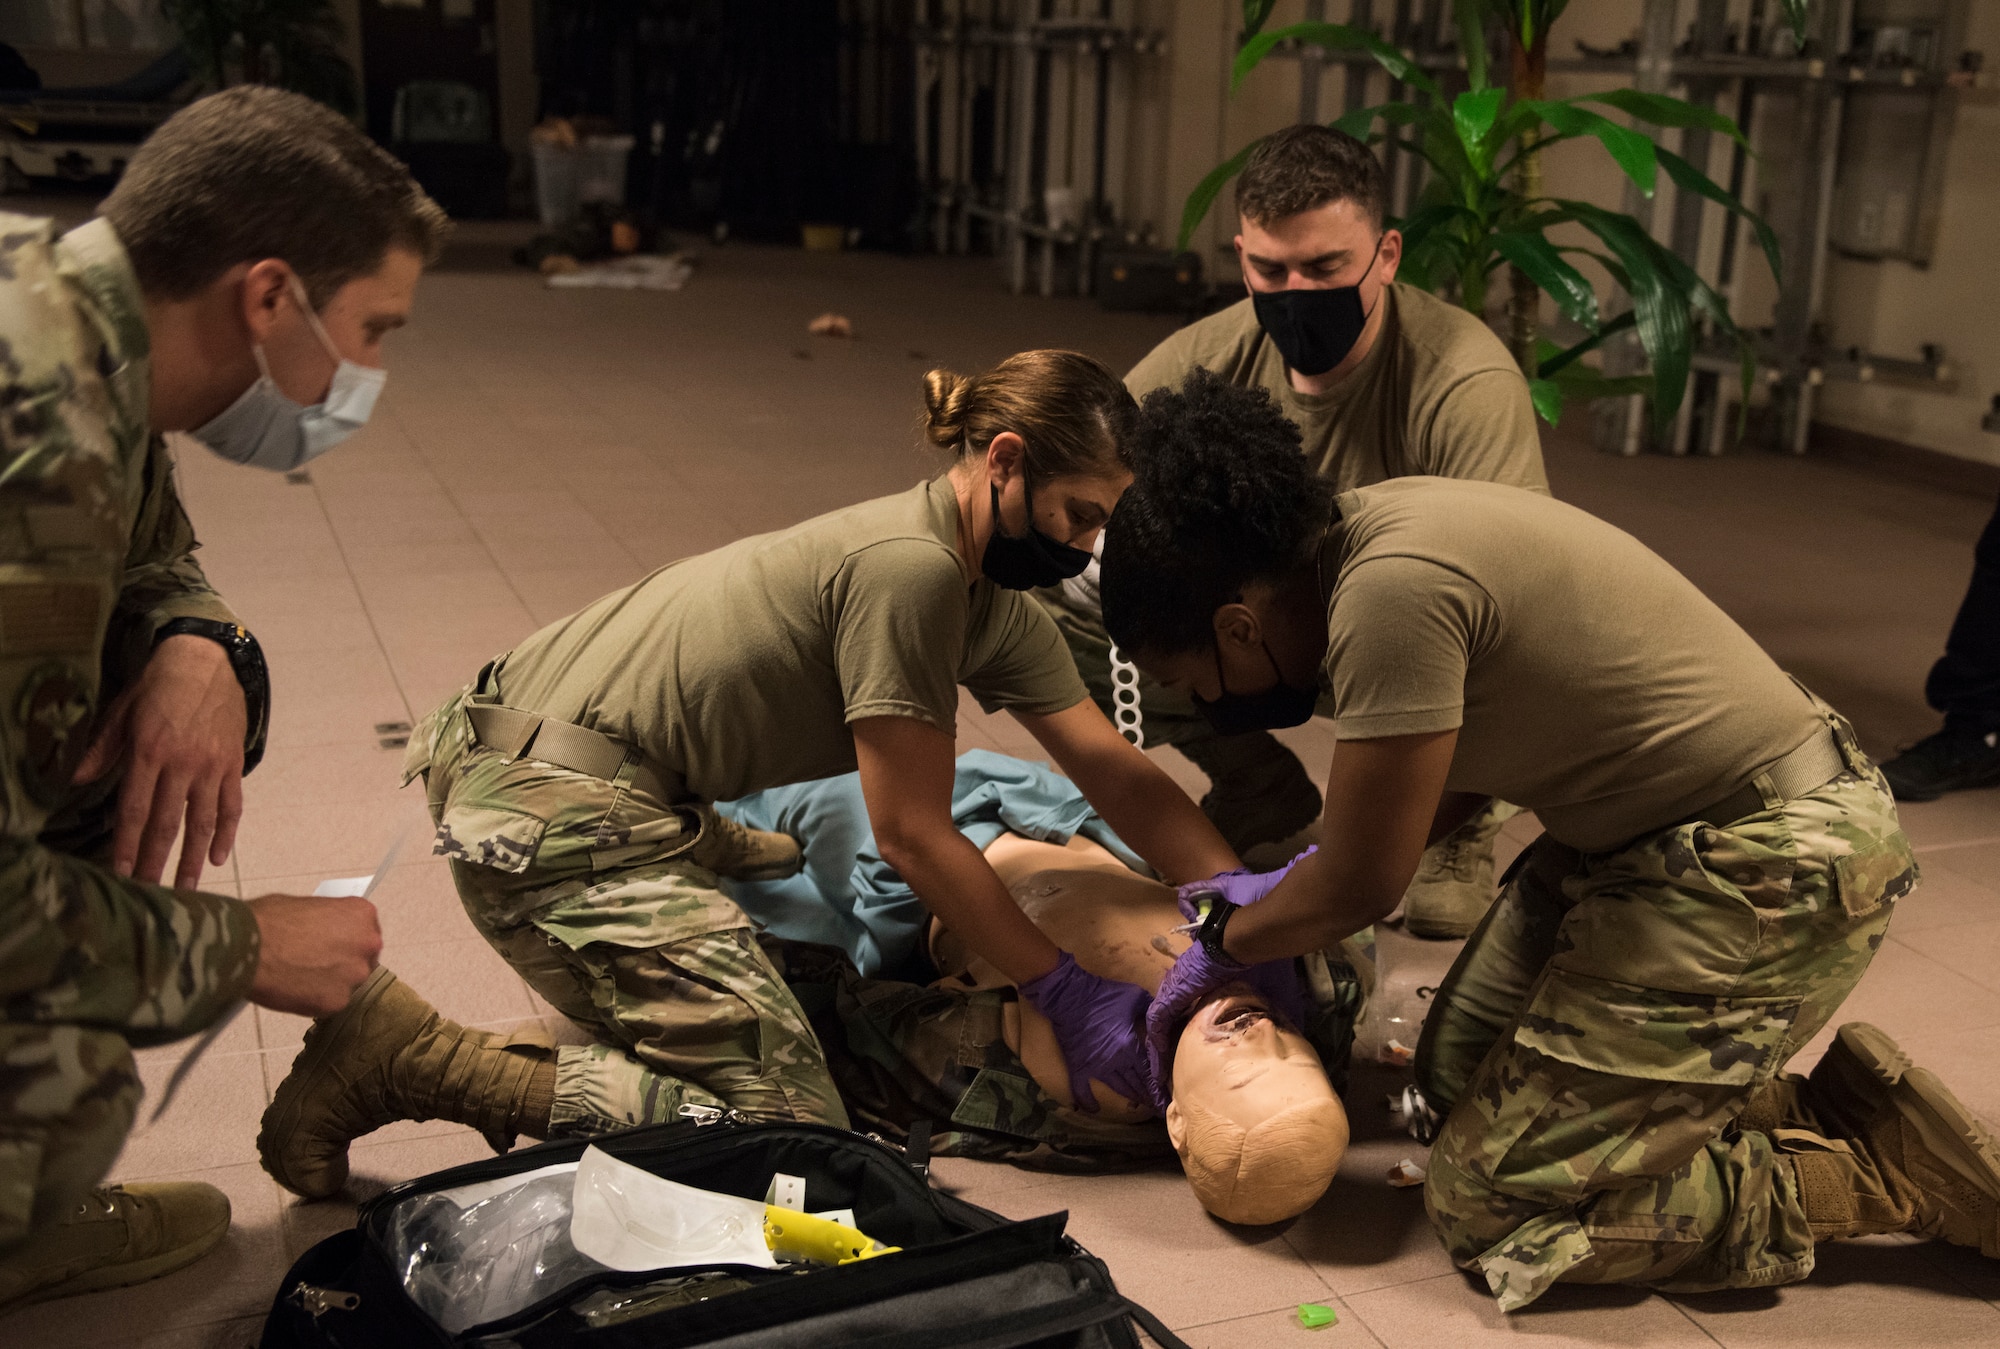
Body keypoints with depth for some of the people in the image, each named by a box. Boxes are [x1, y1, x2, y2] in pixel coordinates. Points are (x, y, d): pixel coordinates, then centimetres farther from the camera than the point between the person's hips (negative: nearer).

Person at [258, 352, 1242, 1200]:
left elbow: (1124, 780, 11)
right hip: (559, 818, -10)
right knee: (785, 1121, -12)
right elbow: (913, 839, -15)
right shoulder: (908, 567, -19)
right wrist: (1065, 991, -8)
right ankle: (412, 1061, -10)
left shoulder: (997, 609, 11)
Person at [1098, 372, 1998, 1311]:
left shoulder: (1393, 590, -27)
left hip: (1767, 872, -10)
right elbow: (1455, 767, 19)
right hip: (1641, 829, 10)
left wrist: (1223, 944, 2)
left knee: (1487, 1207, -5)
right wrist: (1288, 885, 17)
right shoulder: (1358, 527, 2)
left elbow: (1361, 887, -17)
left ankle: (1876, 1174, 3)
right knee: (1457, 1068, 16)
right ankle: (1797, 1112, 14)